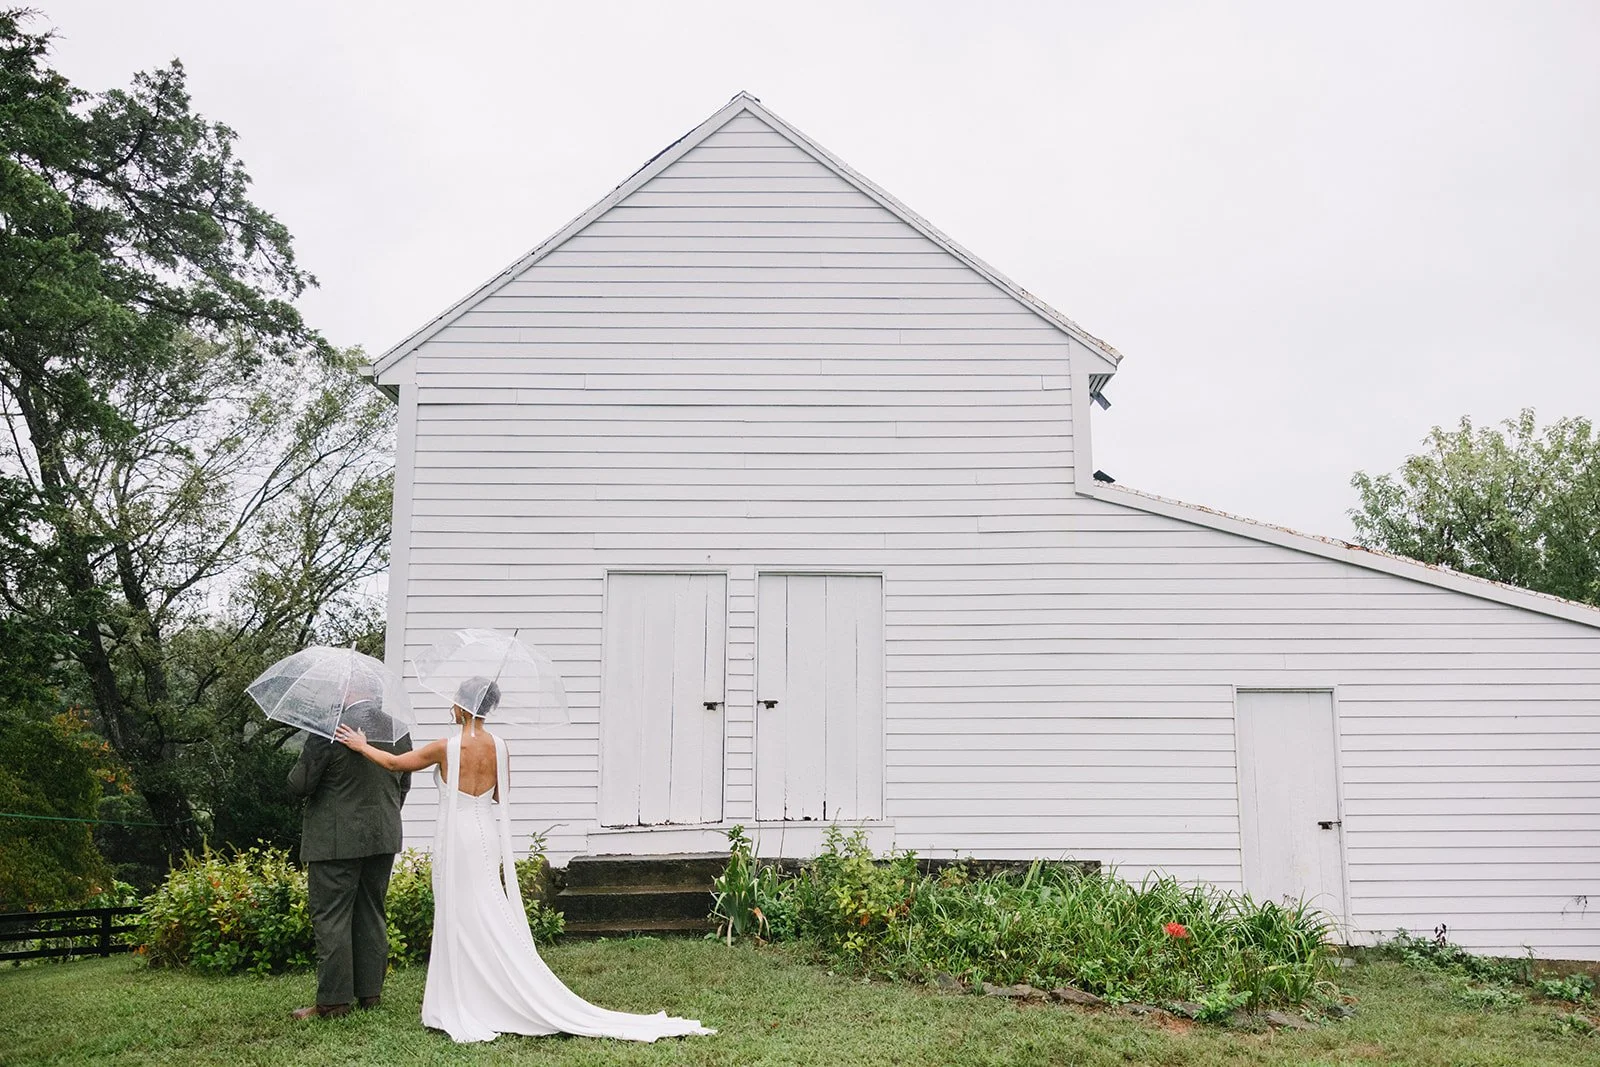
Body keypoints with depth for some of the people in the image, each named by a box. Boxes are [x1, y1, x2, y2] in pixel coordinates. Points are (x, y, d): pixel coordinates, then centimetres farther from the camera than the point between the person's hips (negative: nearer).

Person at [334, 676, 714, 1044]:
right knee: (489, 923, 11)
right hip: (486, 837, 5)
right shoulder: (499, 748, 0)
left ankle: (466, 1010, 10)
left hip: (455, 840, -5)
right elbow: (501, 799, 8)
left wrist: (361, 745, 13)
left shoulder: (447, 747, -14)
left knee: (459, 922, 4)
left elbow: (394, 763, -2)